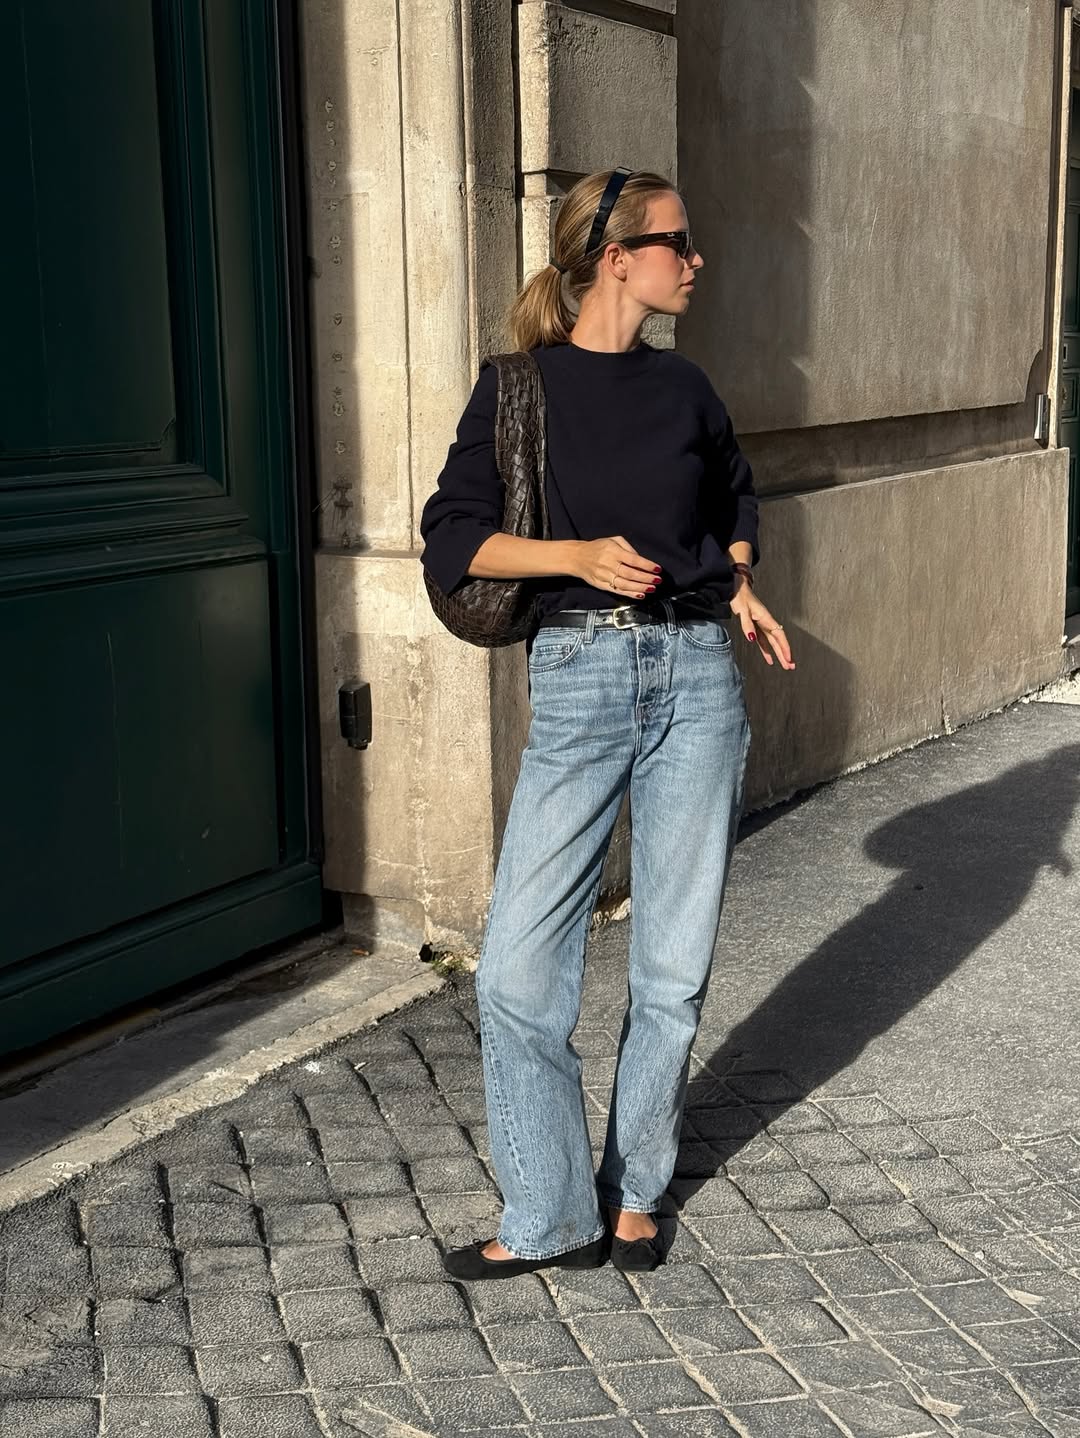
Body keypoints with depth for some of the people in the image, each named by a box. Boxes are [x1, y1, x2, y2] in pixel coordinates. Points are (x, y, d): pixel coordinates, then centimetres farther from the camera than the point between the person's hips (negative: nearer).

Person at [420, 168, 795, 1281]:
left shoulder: (684, 389, 11)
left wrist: (740, 591, 9)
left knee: (674, 967, 7)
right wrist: (581, 554, -15)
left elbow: (737, 502, 27)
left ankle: (632, 1195, 25)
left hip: (697, 678, 3)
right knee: (518, 968, -5)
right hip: (579, 683, -3)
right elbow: (453, 539, -3)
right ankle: (549, 1218, 13)